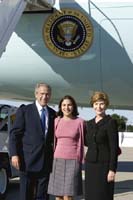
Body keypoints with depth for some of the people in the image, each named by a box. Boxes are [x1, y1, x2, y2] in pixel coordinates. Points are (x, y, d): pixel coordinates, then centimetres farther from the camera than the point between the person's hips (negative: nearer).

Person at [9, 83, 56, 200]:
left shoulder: (53, 114, 12)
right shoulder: (24, 110, 1)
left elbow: (53, 136, 16)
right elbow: (14, 133, -2)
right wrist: (14, 154, -11)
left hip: (46, 161, 3)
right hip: (28, 160, -3)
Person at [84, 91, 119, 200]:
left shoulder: (111, 122, -7)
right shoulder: (90, 123, 12)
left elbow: (114, 148, -11)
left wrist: (112, 169, -16)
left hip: (104, 165, -6)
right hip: (90, 165, 6)